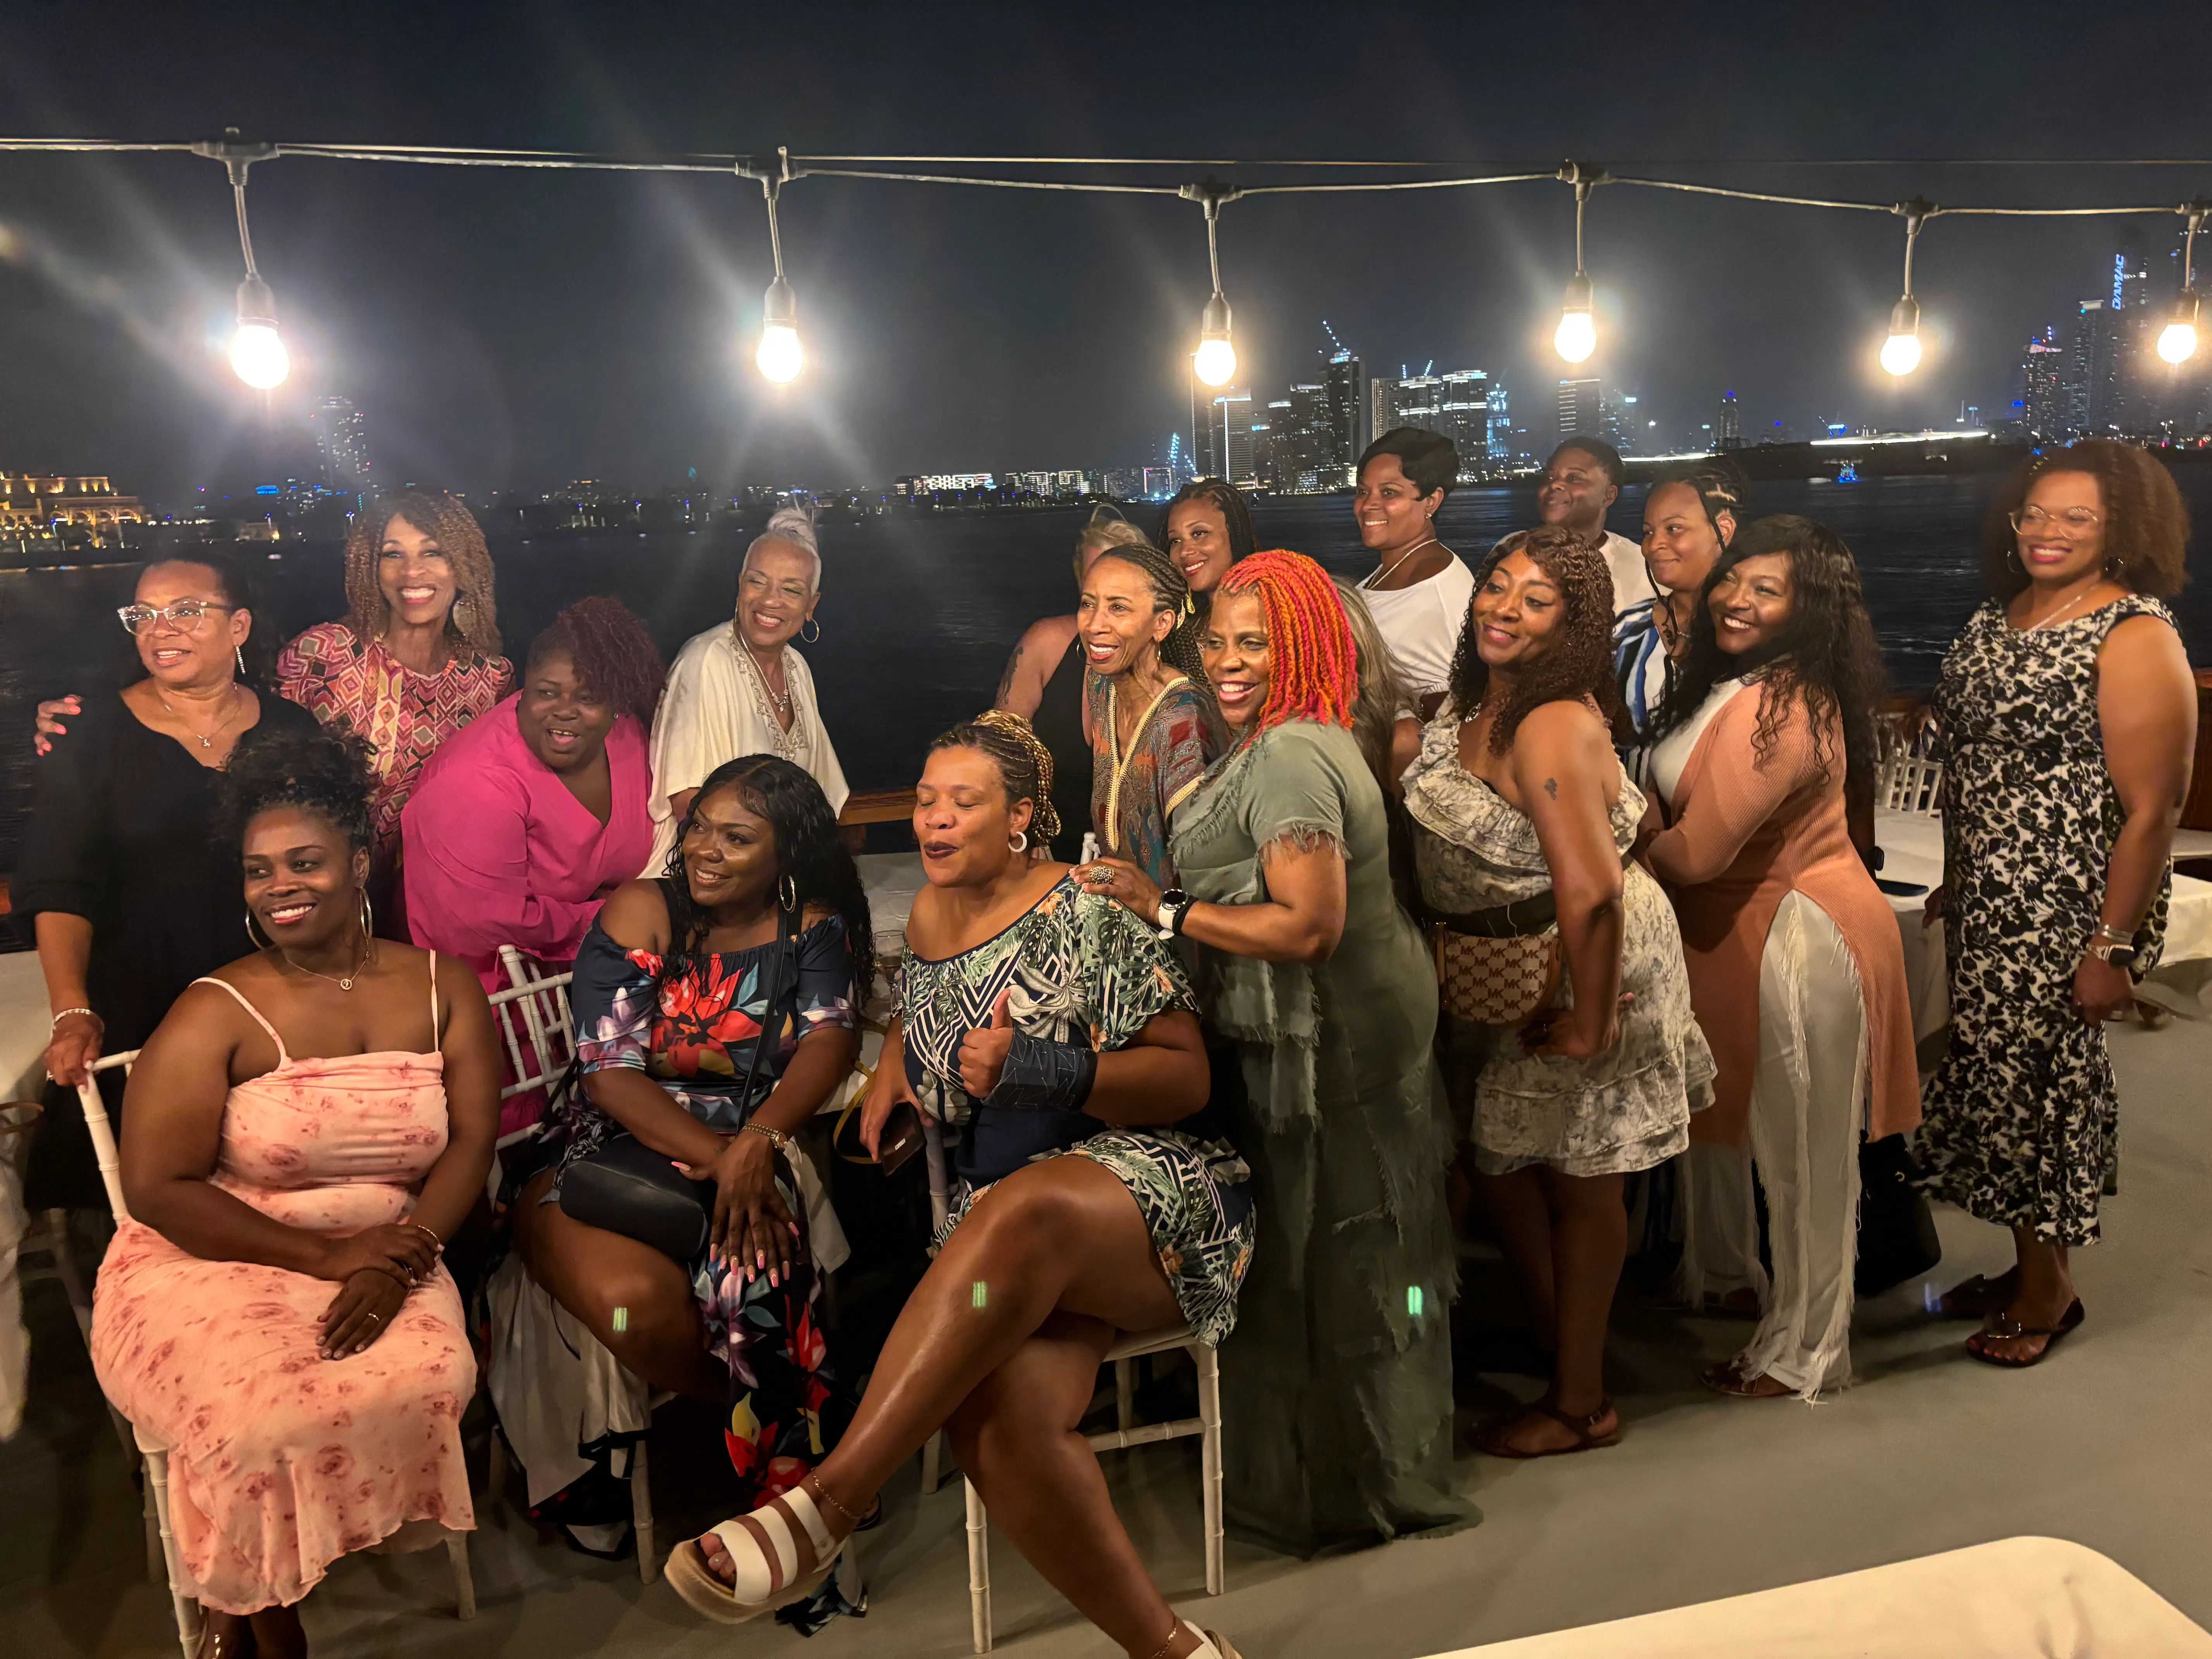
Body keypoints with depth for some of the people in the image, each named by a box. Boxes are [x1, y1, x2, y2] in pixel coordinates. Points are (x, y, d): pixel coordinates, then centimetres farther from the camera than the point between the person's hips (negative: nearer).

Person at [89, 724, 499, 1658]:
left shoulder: (443, 989, 5)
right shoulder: (217, 1014, -5)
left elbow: (472, 1142, -1)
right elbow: (156, 1188, -9)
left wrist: (395, 1266, -18)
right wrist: (328, 1255, -15)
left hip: (384, 1259, 3)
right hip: (212, 1266, -2)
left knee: (429, 1377, -28)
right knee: (270, 1420, -31)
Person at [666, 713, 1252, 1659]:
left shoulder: (1087, 915, -4)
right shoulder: (927, 923, 15)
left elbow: (1187, 1080, -8)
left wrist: (1032, 1069, -20)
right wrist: (892, 1071, 16)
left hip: (1147, 1188, -4)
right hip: (1004, 1234, 5)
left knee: (1021, 1211, -41)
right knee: (995, 1416, -30)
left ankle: (823, 1507, -39)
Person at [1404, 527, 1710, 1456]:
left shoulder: (1553, 726, -27)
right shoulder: (1473, 706, 2)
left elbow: (1590, 891, -32)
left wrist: (1590, 1024, -26)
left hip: (1582, 967, -9)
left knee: (1578, 1184, 7)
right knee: (1500, 1157, 20)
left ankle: (1581, 1405, 26)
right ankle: (1554, 1341, 42)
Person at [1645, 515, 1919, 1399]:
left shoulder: (1779, 708, -24)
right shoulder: (1731, 683, 8)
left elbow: (1697, 851, -23)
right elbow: (1686, 804, 14)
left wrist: (1630, 853, -4)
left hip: (1798, 938, -10)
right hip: (1730, 930, 10)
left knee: (1802, 1153, 4)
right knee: (1715, 1114, 23)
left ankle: (1804, 1353, 19)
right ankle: (1727, 1277, 45)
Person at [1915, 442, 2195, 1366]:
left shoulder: (2136, 637, -14)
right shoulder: (1995, 620, 9)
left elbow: (2151, 809, -16)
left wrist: (2111, 948, -18)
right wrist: (1954, 883, 15)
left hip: (2070, 911, -7)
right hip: (1986, 907, 7)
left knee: (2038, 1079, 3)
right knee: (1991, 1072, 13)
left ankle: (2050, 1289, 24)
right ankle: (2025, 1266, 32)